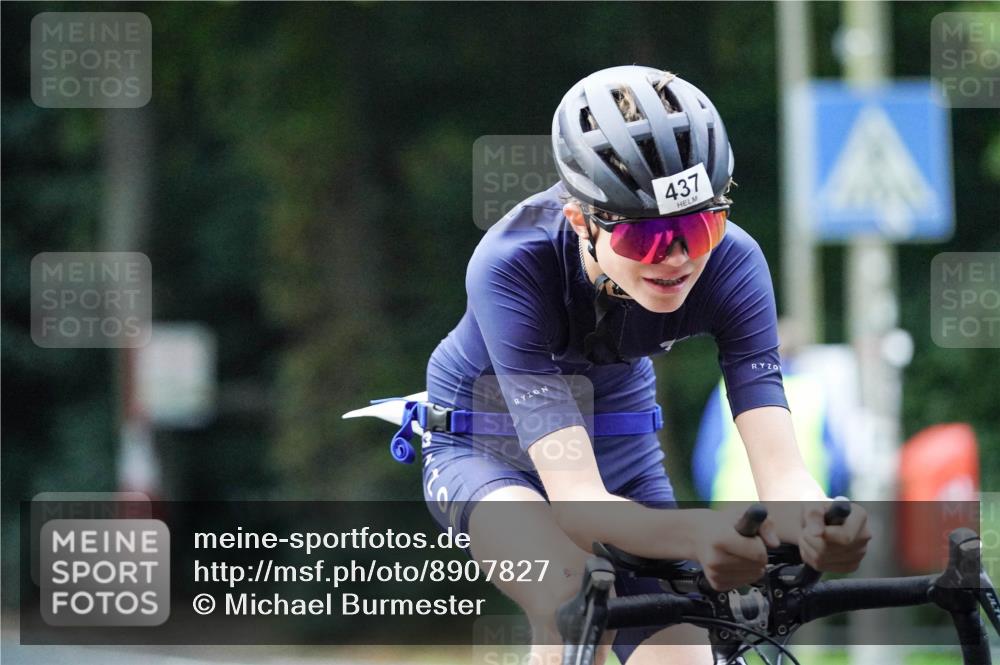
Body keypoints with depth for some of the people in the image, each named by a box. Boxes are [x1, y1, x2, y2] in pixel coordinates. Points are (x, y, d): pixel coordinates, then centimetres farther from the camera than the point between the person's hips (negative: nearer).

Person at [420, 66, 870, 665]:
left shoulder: (729, 262, -27)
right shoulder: (514, 266, -37)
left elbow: (781, 468, -34)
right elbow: (575, 500, -45)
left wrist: (815, 524, -60)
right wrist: (698, 536, -65)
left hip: (622, 455, 4)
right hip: (490, 454, -4)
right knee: (576, 596, -34)